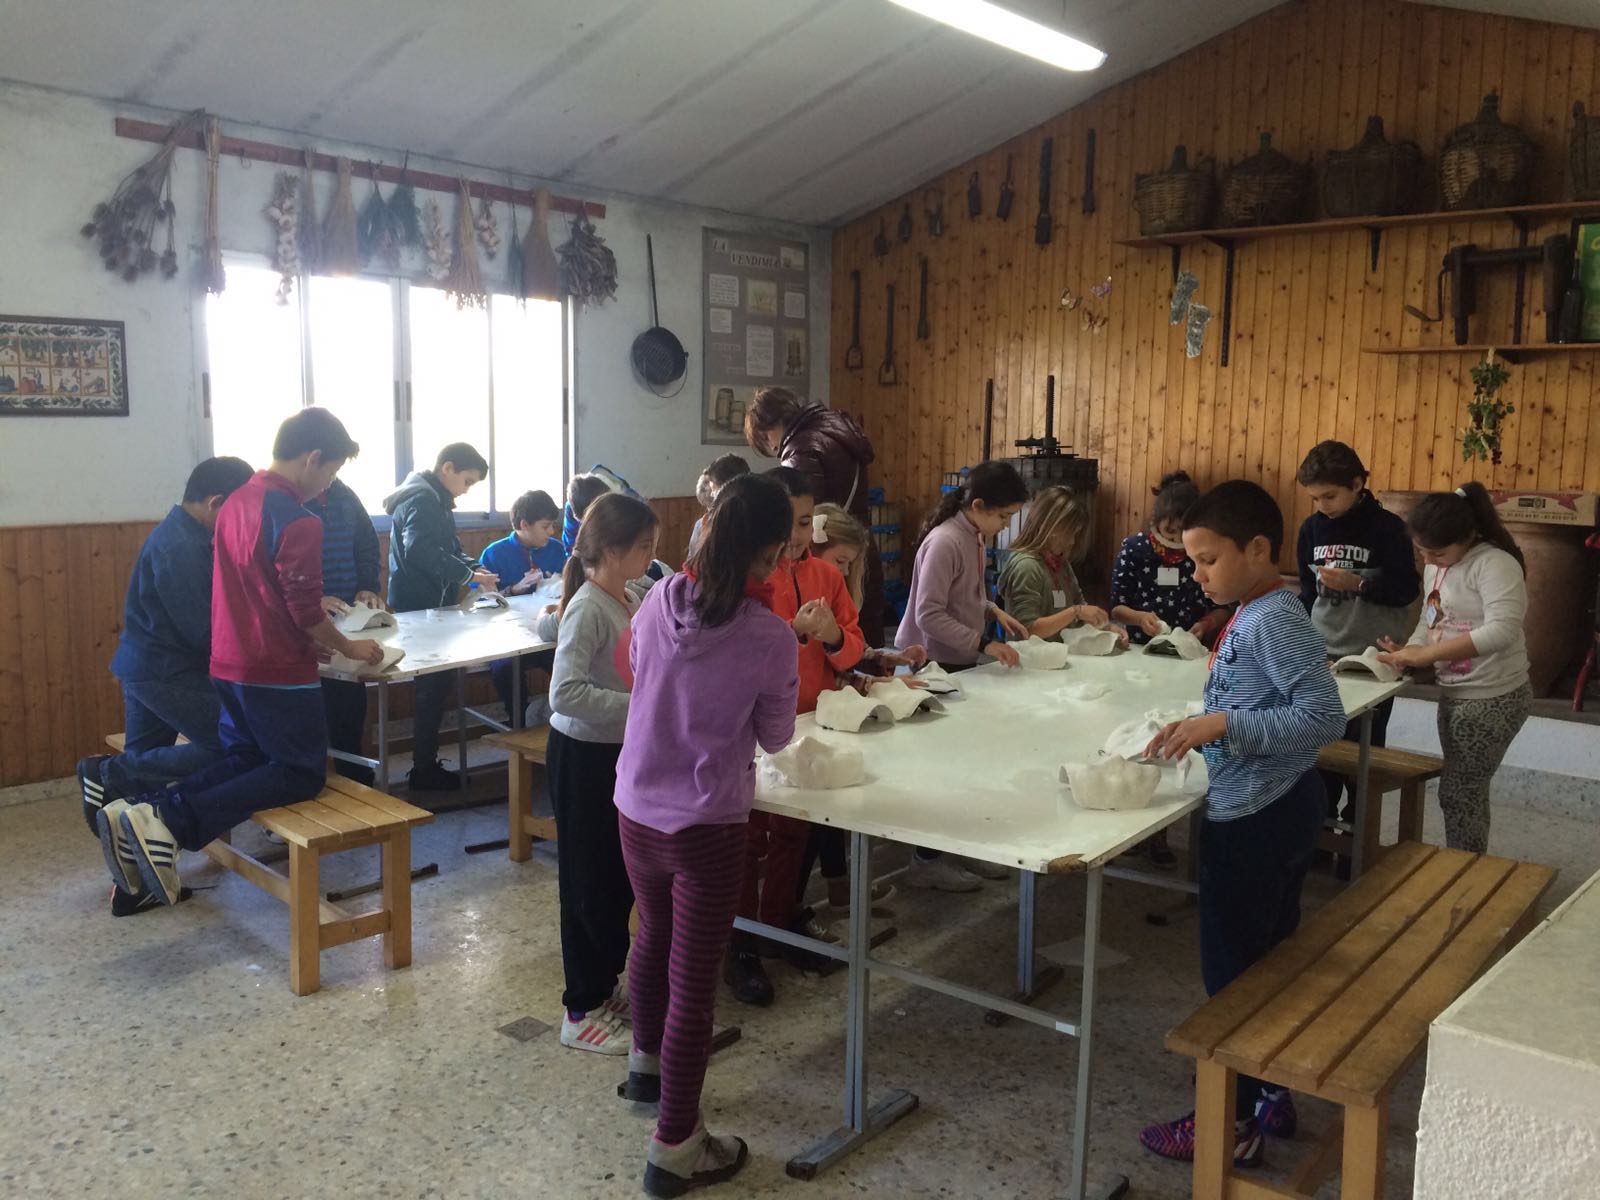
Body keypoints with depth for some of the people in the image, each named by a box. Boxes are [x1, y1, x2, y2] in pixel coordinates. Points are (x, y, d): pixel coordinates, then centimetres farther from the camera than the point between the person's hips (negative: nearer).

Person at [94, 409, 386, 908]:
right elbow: (306, 613, -17)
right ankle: (172, 825, -16)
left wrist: (311, 636, 20)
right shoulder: (297, 521, -19)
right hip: (277, 673, -9)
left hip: (228, 664, 9)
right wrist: (350, 648, 0)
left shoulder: (237, 502, 8)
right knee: (301, 773, 3)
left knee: (245, 758, 22)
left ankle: (141, 812, 0)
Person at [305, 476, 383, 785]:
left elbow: (368, 545, 18)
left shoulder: (345, 496, 9)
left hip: (350, 618, 6)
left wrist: (368, 587, 2)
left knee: (352, 703, 13)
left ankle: (358, 781, 25)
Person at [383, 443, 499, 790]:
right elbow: (421, 552, -28)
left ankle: (426, 763, 21)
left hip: (429, 604, 10)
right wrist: (468, 575, -24)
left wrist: (473, 567, 6)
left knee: (435, 683, 13)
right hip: (420, 606, -10)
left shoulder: (435, 499, 18)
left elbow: (449, 549, 24)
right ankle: (424, 770, 2)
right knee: (434, 685, -6)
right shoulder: (422, 500, -16)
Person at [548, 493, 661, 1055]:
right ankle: (582, 1012, 18)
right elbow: (566, 692, -29)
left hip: (618, 751, 8)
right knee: (590, 882, 3)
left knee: (619, 878, 18)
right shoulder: (589, 607, -21)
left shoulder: (629, 601, 5)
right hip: (582, 755, -8)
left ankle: (604, 985, 36)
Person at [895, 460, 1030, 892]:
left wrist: (994, 611, 3)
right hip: (931, 666, -9)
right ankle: (927, 861, 13)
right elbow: (929, 616, -25)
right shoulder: (945, 543, -22)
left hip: (958, 663, 9)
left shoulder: (973, 538, 5)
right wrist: (984, 643, -25)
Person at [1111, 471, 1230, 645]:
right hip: (1141, 648, -1)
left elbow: (1222, 609, 8)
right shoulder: (1134, 548, -1)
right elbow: (1117, 607, 2)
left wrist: (1205, 624, -12)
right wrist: (1140, 618, -17)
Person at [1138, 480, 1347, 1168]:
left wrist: (1224, 723, -29)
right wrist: (1202, 732, 2)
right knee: (1266, 963, 19)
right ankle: (1270, 1095, 34)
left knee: (1231, 973, 3)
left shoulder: (1273, 620, -20)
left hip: (1256, 820, -10)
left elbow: (1325, 717, -26)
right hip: (1274, 810, 10)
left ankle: (1232, 1123, 16)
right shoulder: (1252, 616, 9)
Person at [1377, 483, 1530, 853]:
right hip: (1454, 694, 9)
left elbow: (1502, 631, -31)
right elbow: (1429, 624, 13)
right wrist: (1406, 652, -9)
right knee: (1464, 790, 18)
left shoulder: (1495, 563, -19)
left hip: (1493, 698, -9)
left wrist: (1425, 654, -30)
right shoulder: (1435, 569, 9)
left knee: (1457, 793, 0)